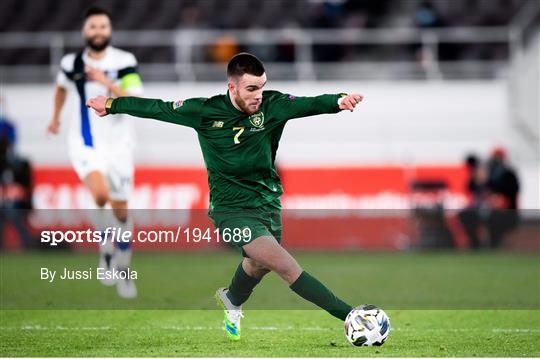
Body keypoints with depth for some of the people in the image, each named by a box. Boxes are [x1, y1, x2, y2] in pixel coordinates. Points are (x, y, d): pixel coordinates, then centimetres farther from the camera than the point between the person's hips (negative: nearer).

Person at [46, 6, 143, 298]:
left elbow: (136, 103, -20)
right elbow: (61, 87, 22)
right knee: (101, 194, -28)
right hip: (85, 142, 0)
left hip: (118, 143, 0)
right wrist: (55, 117, 31)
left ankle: (123, 270, 25)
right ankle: (106, 249, -5)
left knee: (120, 210, 6)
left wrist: (108, 83, -31)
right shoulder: (71, 63, -2)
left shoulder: (124, 62, -9)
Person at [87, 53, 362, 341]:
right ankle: (348, 315, -22)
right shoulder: (205, 112, -12)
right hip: (232, 209, -4)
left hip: (268, 204, 4)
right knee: (286, 265, -21)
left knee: (258, 265, 27)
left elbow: (310, 104, -27)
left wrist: (338, 101, -48)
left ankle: (233, 302, 61)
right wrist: (111, 105, 10)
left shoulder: (272, 106, -10)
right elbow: (158, 109, 1)